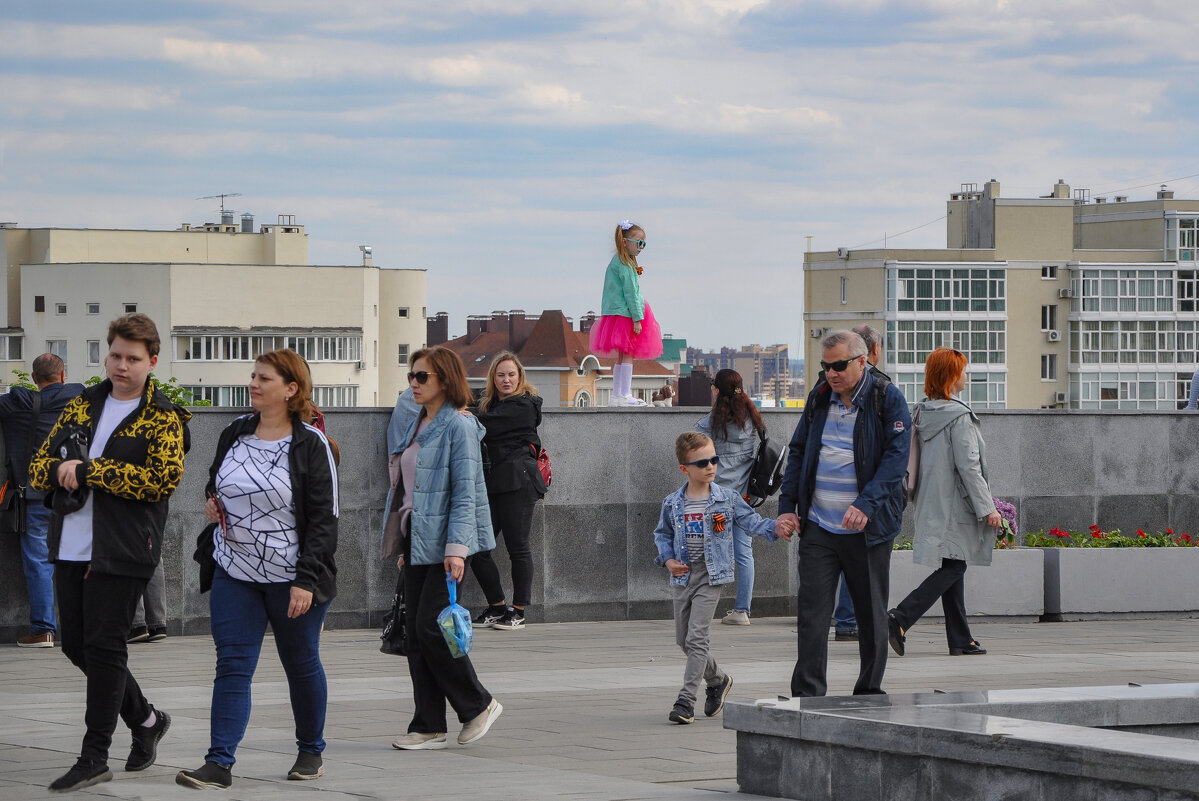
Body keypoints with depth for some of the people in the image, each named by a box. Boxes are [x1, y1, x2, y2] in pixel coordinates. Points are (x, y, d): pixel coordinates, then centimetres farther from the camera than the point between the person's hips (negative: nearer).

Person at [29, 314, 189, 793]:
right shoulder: (82, 406, 14)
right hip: (70, 546, 6)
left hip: (121, 550, -6)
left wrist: (86, 470, -18)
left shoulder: (162, 419, -3)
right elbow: (39, 469, 13)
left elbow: (163, 479, -18)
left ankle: (95, 757, 3)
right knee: (75, 644, 10)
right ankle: (145, 719, 30)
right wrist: (63, 472, -12)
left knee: (104, 646, -5)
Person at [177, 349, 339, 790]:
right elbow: (215, 483, 26)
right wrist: (211, 503, 1)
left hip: (291, 578, -4)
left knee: (301, 665, 10)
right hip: (234, 572, 4)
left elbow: (323, 519, -11)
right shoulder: (234, 434, 6)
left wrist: (307, 580, -18)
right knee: (232, 666, -5)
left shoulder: (310, 445, -9)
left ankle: (311, 750, 29)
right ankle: (219, 763, -11)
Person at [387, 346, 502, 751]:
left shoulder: (459, 427, -10)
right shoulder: (417, 426, 15)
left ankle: (478, 705, 5)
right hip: (416, 542, 9)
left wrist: (456, 547, -22)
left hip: (442, 544, -9)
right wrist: (401, 544, 18)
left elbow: (465, 492, -15)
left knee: (431, 627, -12)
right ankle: (428, 726, 8)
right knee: (416, 632, 5)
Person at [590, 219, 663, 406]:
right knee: (628, 355, -9)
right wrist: (637, 319, -18)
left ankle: (616, 395, 13)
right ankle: (625, 396, -11)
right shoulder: (625, 265, -14)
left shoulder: (616, 262, 17)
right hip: (626, 314, -10)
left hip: (616, 313, 10)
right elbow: (630, 292, -17)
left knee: (622, 357, 11)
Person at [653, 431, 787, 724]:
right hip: (682, 577, 4)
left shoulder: (728, 499, -2)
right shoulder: (672, 504, 4)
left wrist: (775, 528, -18)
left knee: (696, 638, -14)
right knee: (684, 640, 12)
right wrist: (667, 560, 0)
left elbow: (751, 522, 0)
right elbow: (662, 534, 16)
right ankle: (718, 680, 35)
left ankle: (686, 700, -13)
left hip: (710, 576, -4)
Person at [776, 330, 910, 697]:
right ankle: (807, 697, -5)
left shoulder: (888, 398, -5)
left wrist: (866, 505, -24)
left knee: (871, 614, 7)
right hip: (818, 526, 3)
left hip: (867, 528, -3)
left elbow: (896, 456, -13)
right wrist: (787, 506, 5)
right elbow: (797, 452, 17)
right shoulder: (819, 397, 10)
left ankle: (869, 694, 20)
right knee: (812, 611, -5)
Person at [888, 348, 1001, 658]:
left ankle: (961, 639, 13)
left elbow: (915, 462, 14)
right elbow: (968, 466, -18)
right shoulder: (959, 417, -16)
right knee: (952, 569, -6)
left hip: (932, 503, 9)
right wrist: (987, 507, -14)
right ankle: (899, 619, -18)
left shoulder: (923, 413, 8)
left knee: (953, 568, 12)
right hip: (955, 505, -9)